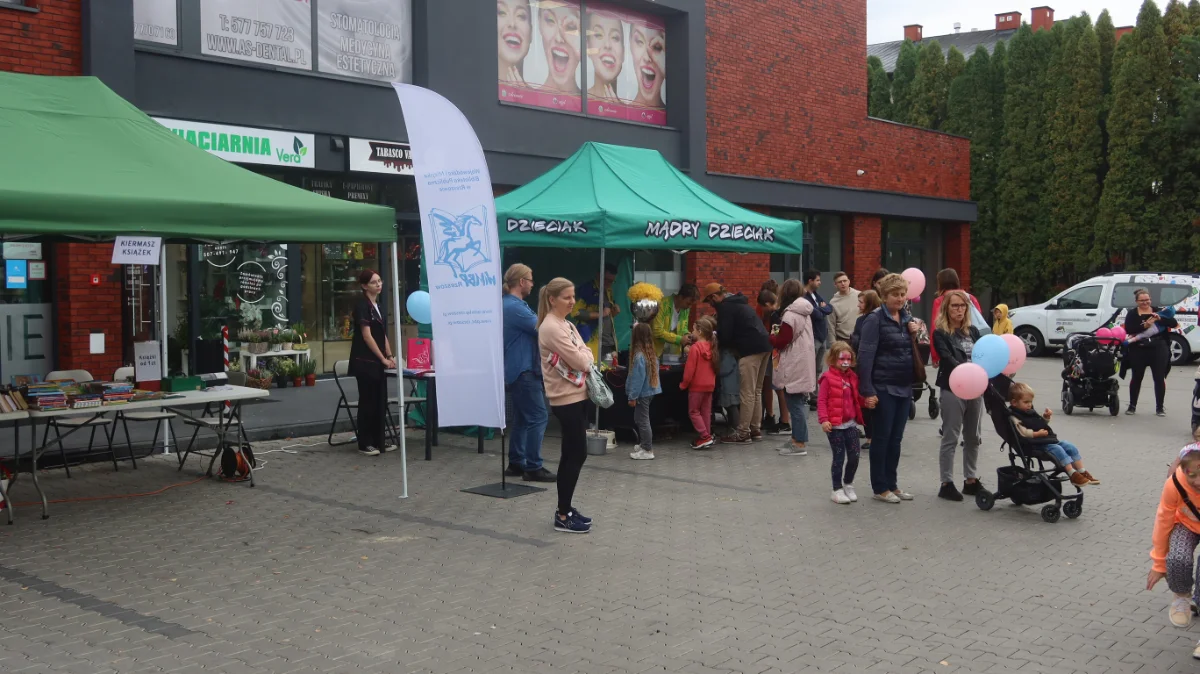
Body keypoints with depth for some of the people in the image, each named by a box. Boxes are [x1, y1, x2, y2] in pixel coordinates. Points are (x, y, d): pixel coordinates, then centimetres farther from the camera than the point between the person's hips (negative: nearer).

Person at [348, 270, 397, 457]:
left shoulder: (381, 307, 15)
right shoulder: (362, 305, -10)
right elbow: (367, 336, -15)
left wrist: (390, 356, 6)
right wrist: (383, 358, -13)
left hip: (378, 362, 8)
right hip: (365, 361, -8)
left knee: (380, 402, 9)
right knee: (368, 402, -4)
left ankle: (378, 442, 16)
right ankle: (364, 444, 3)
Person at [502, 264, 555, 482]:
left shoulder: (512, 304, 16)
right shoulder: (514, 307, -18)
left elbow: (534, 326, 19)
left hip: (519, 371, 11)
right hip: (523, 371, -11)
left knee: (522, 418, 15)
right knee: (538, 417, -10)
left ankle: (516, 463, 21)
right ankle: (533, 468, -8)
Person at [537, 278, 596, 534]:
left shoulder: (567, 325, 14)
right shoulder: (551, 328, -18)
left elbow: (585, 355, 14)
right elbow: (580, 362, -20)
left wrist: (584, 356, -6)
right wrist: (586, 356, -1)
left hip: (577, 396, 10)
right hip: (567, 399, -9)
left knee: (573, 455, 14)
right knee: (576, 455, -6)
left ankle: (566, 509, 23)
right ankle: (563, 516, 2)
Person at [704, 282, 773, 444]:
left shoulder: (725, 307, -5)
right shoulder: (738, 302, 24)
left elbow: (724, 335, -10)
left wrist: (715, 342, 10)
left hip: (751, 349, -10)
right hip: (764, 345, 10)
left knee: (747, 393, -6)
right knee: (756, 391, 15)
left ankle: (743, 434, -4)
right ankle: (756, 429, 20)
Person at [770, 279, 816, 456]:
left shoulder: (790, 315, -17)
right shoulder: (804, 313, 12)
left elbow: (781, 342, -16)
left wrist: (771, 337, 3)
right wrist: (778, 336, 10)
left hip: (795, 366, -9)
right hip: (803, 363, 9)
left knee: (795, 403, -5)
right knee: (798, 403, 15)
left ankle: (799, 444, -2)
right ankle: (797, 439, 22)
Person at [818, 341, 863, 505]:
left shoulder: (852, 377, 9)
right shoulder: (828, 378, -10)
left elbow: (857, 398, 17)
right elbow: (821, 400, -13)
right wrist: (824, 419, -20)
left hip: (850, 423, 6)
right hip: (835, 424, -6)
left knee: (854, 456, 5)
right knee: (839, 457, 0)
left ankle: (848, 484, 26)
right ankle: (837, 489, 14)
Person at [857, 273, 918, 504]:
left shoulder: (907, 318, 11)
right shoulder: (875, 319, -10)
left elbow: (914, 351, 19)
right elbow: (865, 355, -15)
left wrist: (916, 335, -2)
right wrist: (868, 391, -21)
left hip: (904, 387, 6)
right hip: (883, 388, -6)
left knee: (896, 439, 12)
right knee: (882, 438, 2)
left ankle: (892, 484, 22)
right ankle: (880, 488, 11)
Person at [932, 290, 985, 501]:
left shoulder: (973, 331, 13)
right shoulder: (940, 333, -4)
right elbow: (948, 359, -17)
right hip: (953, 390, -6)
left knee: (973, 437, 13)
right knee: (950, 438, -2)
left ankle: (971, 480, 23)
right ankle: (947, 483, 4)